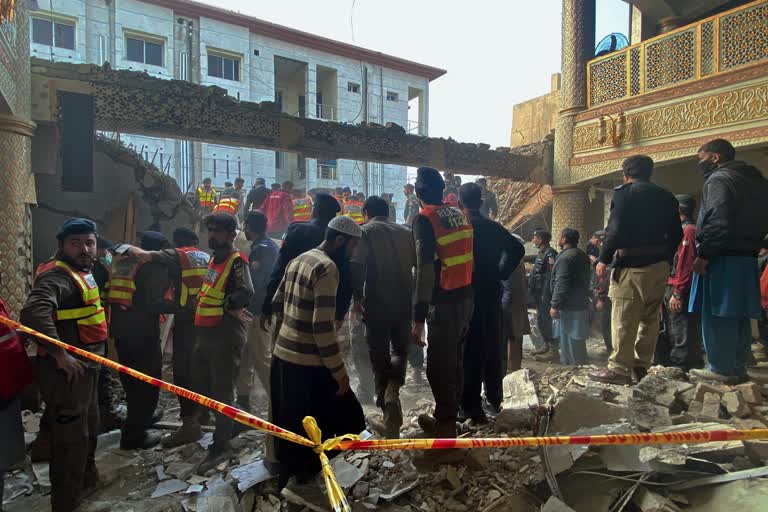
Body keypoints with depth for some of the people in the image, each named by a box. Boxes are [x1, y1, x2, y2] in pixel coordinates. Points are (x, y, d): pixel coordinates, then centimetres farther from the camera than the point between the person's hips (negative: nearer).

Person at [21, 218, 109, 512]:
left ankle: (87, 478, 46)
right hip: (67, 369, -10)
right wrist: (60, 354, -34)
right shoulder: (58, 274, -21)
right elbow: (33, 312, -37)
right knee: (71, 435, 0)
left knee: (89, 426, 26)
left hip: (85, 364, 10)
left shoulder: (81, 272, 12)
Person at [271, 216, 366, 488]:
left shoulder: (298, 260, 10)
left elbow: (277, 303, 19)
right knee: (347, 421, 6)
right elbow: (323, 326, -22)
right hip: (307, 362, -9)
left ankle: (287, 478, 37)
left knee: (290, 425, 22)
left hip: (282, 354, 9)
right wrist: (339, 371, -16)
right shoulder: (327, 268, -17)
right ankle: (301, 478, 13)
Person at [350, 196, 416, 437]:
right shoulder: (406, 232, 9)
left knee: (379, 354, 12)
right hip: (404, 302, 3)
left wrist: (357, 297, -8)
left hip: (376, 304, -3)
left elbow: (356, 266, -17)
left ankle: (386, 403, 17)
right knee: (400, 349, 17)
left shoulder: (366, 231, -3)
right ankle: (392, 391, -7)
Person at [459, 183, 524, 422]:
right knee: (493, 347, 17)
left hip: (466, 295, -5)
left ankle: (471, 407, 4)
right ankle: (494, 399, 31)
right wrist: (500, 273, 8)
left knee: (469, 350, 0)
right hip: (492, 294, 5)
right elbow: (517, 249, 7)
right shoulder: (494, 227, 5)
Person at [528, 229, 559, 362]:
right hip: (539, 294, 10)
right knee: (540, 321, 16)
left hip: (545, 295, -10)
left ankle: (553, 351, -1)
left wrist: (548, 296, -24)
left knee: (548, 321, -6)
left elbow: (552, 277, -21)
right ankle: (546, 346, 28)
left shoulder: (550, 254, -15)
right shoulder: (540, 253, 16)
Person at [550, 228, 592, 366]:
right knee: (577, 340, 17)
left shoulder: (565, 257, -17)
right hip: (582, 304, 10)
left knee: (570, 342, -3)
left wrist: (555, 305, -18)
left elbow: (561, 284, -21)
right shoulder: (583, 255, 14)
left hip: (569, 307, -10)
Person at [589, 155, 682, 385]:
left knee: (624, 319, -5)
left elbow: (615, 230, -14)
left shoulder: (624, 192, -5)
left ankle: (619, 368, -2)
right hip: (660, 264, 7)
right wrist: (666, 259, 22)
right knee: (650, 317, 12)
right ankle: (642, 366, 17)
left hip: (632, 264, -7)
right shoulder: (666, 196, 15)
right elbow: (676, 234, 15)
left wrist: (604, 259, -7)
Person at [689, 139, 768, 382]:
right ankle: (738, 367, 17)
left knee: (716, 315, -4)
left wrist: (703, 255, -18)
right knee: (739, 316, 12)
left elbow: (718, 221, -21)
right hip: (747, 257, 9)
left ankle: (721, 369, -1)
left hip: (723, 259, -9)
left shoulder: (718, 179, -9)